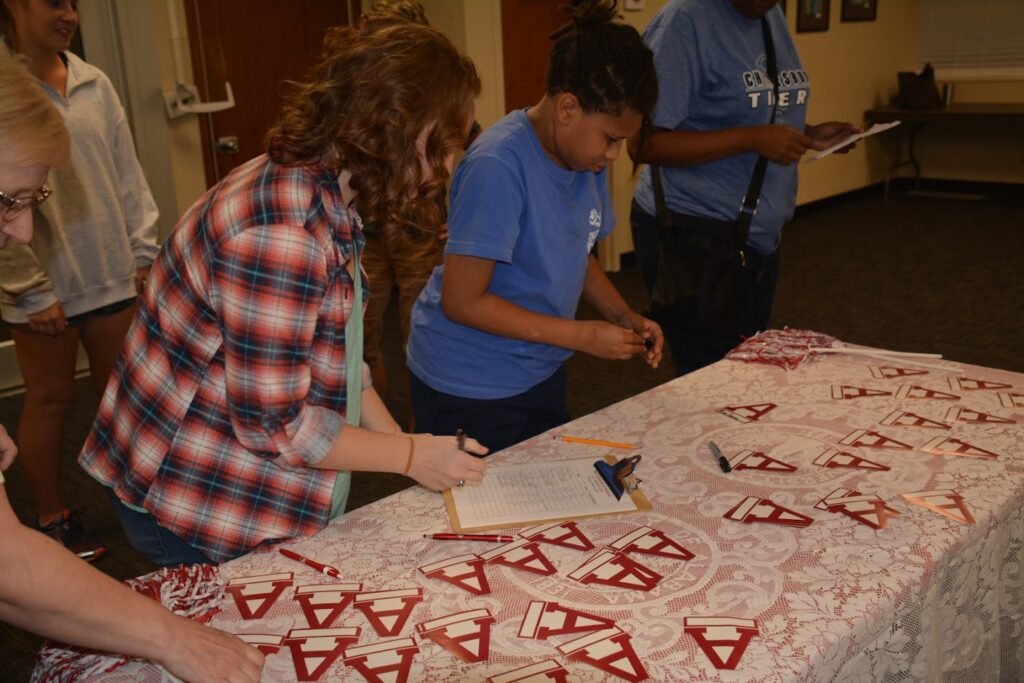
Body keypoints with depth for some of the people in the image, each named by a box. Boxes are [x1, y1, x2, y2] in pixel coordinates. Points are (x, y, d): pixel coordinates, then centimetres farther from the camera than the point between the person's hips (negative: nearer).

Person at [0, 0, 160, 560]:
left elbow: (128, 174, 8)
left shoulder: (94, 83, 3)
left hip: (110, 274, 4)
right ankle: (51, 518, 25)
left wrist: (144, 252, 5)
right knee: (50, 399, 9)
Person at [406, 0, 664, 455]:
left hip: (541, 374, 8)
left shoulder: (587, 157, -1)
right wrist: (582, 336, -21)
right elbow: (462, 301, -25)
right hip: (468, 390, -7)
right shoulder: (499, 165, -25)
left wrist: (624, 316, -3)